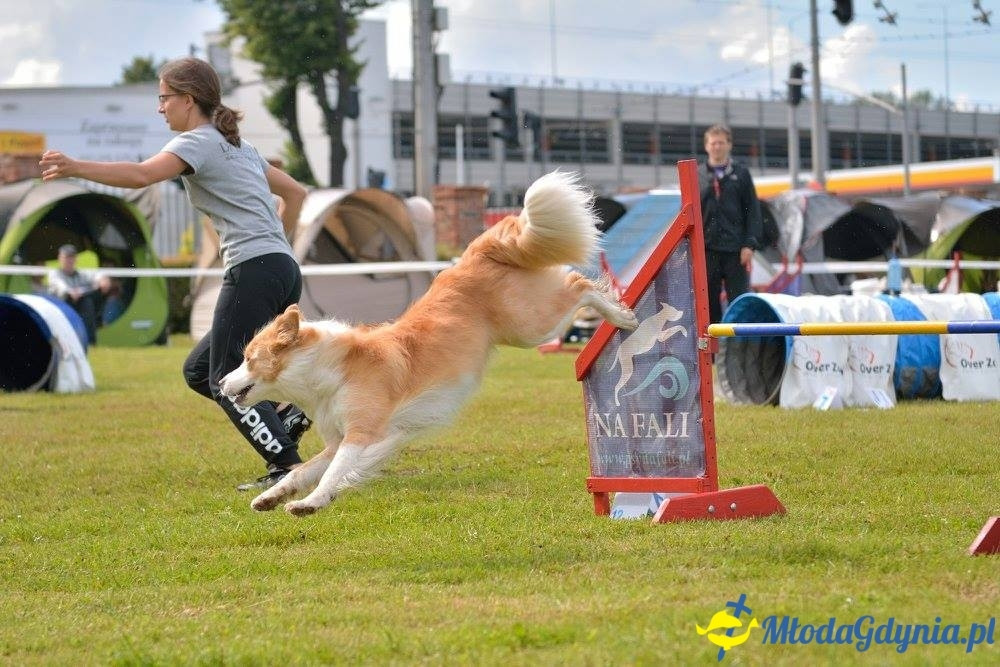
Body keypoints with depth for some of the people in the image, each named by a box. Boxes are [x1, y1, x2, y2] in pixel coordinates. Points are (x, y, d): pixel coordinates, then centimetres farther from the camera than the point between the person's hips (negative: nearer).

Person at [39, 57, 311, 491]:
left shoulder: (199, 142, -4)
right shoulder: (238, 145, 25)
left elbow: (141, 175, -22)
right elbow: (295, 192, 32)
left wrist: (75, 168, -28)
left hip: (254, 271, -9)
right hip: (283, 271, 9)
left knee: (227, 379, -7)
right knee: (199, 370, 13)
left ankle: (286, 464, -14)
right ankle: (286, 413, 1)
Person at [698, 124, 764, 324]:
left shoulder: (741, 174, 7)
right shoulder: (698, 176, 10)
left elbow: (753, 211, 4)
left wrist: (750, 245, -6)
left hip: (735, 249, -1)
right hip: (707, 249, 1)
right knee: (709, 302, 4)